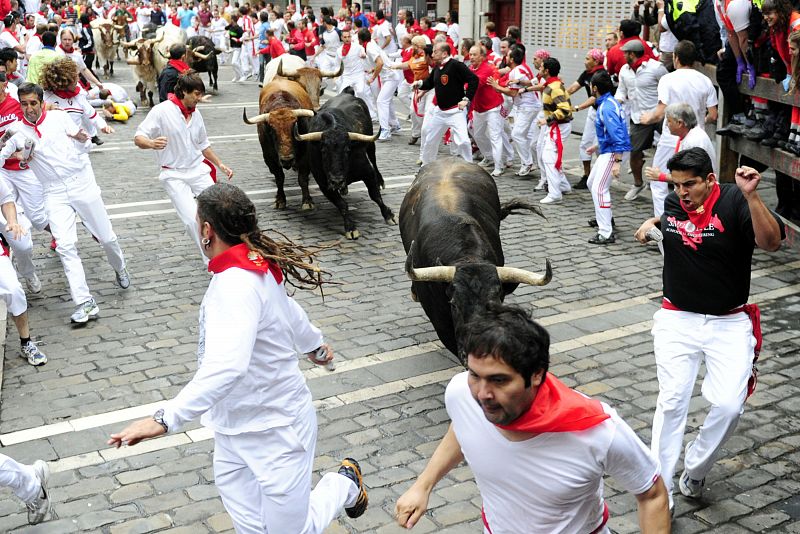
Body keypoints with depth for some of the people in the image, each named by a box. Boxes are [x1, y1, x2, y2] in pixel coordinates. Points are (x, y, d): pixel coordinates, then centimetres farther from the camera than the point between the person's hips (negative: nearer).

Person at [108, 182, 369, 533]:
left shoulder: (236, 283, -28)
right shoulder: (254, 268, 1)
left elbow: (225, 366, -42)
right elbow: (288, 311, 19)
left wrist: (166, 418, -47)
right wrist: (314, 345, 39)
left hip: (276, 429, -9)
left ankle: (345, 483, 31)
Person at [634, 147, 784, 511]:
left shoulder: (735, 201, -13)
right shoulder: (673, 202, 1)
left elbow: (771, 242, -30)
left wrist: (751, 196, -39)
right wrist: (655, 221, 12)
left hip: (729, 323, -3)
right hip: (677, 319, 3)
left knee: (728, 406, -13)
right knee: (671, 403, -4)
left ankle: (694, 469, 15)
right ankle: (660, 492, 5)